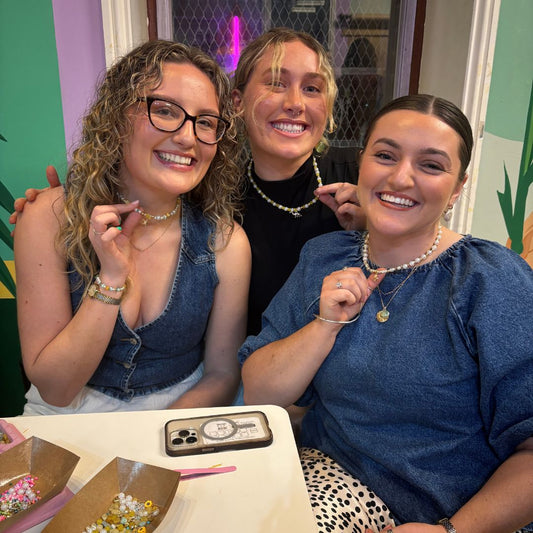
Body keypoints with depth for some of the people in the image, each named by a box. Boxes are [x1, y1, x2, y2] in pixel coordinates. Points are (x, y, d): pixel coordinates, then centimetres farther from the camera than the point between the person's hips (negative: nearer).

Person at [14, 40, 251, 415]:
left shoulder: (225, 242, -11)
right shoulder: (50, 218, -12)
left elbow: (222, 375, -4)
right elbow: (54, 389, -11)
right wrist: (111, 279, -24)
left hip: (179, 418, 1)